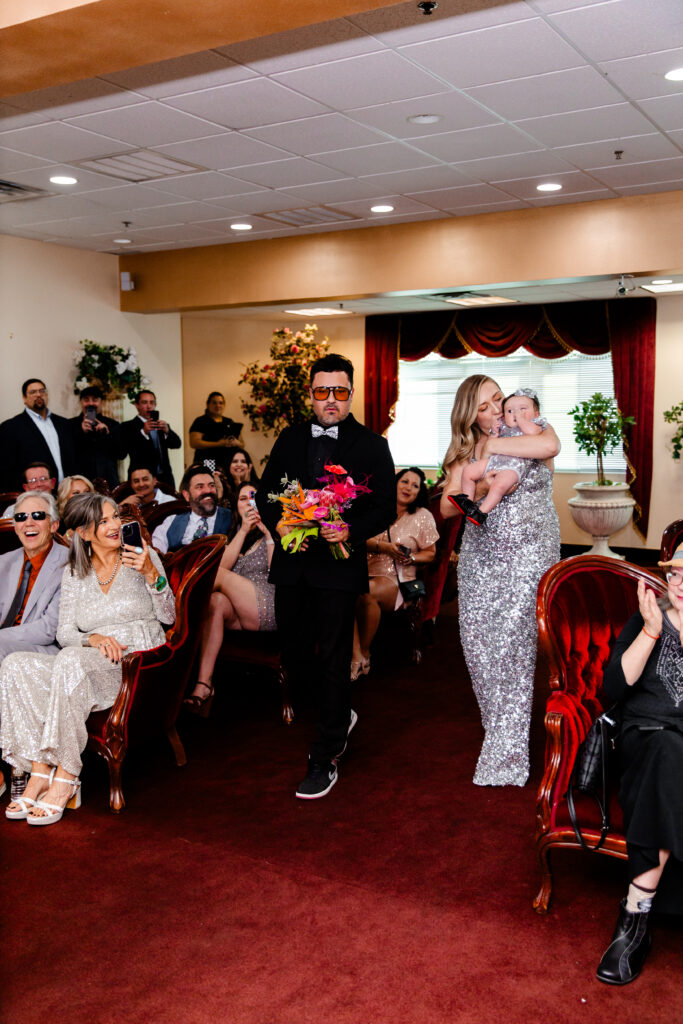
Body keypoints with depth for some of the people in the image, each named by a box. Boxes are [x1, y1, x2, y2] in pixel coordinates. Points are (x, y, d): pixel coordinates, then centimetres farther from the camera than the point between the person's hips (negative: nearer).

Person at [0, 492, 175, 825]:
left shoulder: (143, 557, 9)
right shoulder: (74, 573, 16)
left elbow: (168, 617, 5)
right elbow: (64, 633, 9)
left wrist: (152, 574, -11)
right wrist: (93, 638, -13)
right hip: (89, 666, 4)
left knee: (70, 659, -35)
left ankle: (65, 778, -31)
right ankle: (39, 772, -26)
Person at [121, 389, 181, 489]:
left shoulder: (161, 426, 20)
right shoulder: (127, 426, 4)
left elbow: (177, 444, 5)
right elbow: (126, 448, -13)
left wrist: (167, 431, -15)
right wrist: (143, 432, -27)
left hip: (165, 478, 4)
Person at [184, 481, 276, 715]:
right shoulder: (233, 534, 26)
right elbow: (224, 563, 4)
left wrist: (268, 533, -6)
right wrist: (243, 531, -2)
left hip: (269, 607, -4)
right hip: (238, 615, 4)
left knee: (217, 573, -23)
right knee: (216, 601, -31)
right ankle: (203, 684, -40)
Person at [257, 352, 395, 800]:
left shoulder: (371, 445, -1)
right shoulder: (290, 439, 10)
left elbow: (386, 507, -4)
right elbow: (265, 490, 12)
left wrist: (352, 529, -22)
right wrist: (277, 522, -8)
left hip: (340, 564, -4)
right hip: (292, 564, 5)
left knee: (334, 660, -1)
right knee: (292, 653, 12)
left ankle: (325, 759, 10)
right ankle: (340, 716, 38)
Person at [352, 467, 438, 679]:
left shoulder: (423, 516, 9)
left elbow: (430, 553, 12)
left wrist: (412, 557, -7)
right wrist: (382, 546, -9)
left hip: (398, 580, -2)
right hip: (368, 572, 2)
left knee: (367, 593, -36)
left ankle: (364, 652, -16)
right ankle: (355, 653, -35)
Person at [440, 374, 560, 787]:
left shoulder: (533, 430, 2)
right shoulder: (466, 452, 12)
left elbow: (550, 446, -24)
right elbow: (447, 508, 5)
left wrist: (494, 445, -13)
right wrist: (480, 491, -15)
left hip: (529, 556, -4)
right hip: (480, 559, 4)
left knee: (511, 645, -11)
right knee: (477, 641, -1)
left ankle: (506, 754, -3)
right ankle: (501, 731, 16)